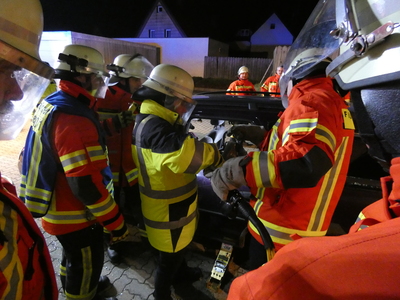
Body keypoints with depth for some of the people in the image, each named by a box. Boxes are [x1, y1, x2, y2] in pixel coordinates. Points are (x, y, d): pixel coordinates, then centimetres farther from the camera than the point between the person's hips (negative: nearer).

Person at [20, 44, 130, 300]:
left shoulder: (51, 105, 3)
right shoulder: (74, 119, -30)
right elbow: (87, 184, -31)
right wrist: (116, 222, -21)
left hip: (61, 209, 10)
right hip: (76, 215, -10)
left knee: (74, 256, 31)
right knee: (86, 266, 15)